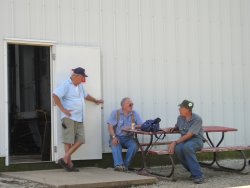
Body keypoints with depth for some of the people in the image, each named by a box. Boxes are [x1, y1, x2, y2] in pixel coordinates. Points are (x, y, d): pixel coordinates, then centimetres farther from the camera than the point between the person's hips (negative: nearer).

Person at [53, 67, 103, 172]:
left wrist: (96, 101, 53)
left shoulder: (80, 86, 21)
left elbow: (86, 95, 41)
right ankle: (69, 163, -2)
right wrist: (62, 109, -17)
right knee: (68, 141, -6)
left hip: (79, 119, 8)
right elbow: (55, 95, -17)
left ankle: (65, 159, 3)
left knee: (80, 140, -1)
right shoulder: (66, 85, -7)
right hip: (69, 117, -8)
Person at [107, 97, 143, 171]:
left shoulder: (134, 114, 9)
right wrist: (114, 137, -23)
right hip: (117, 137, -2)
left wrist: (135, 126, -21)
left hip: (128, 138, 2)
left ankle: (125, 165, -19)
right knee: (115, 144, -34)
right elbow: (110, 126, -7)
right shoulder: (115, 113, 3)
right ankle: (118, 165, -41)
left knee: (134, 145, -28)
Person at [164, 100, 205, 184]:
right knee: (178, 149, -32)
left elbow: (189, 135, -21)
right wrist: (172, 129, 8)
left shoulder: (197, 119, -13)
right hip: (184, 140, 5)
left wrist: (175, 142, -26)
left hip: (196, 140, -5)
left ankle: (198, 175, -34)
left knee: (187, 147, -40)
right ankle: (193, 171, -13)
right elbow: (177, 127, 33)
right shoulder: (180, 118, 8)